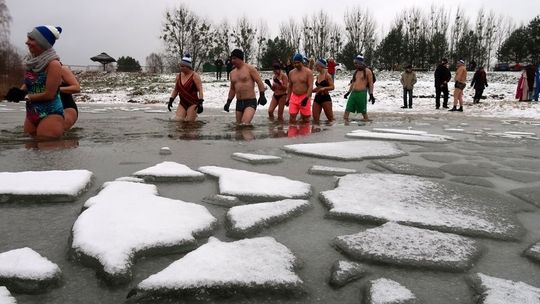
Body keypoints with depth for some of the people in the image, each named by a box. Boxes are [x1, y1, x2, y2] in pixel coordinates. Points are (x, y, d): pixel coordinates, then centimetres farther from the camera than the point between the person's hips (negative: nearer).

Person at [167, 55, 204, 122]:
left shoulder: (195, 76, -7)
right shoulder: (178, 76, 9)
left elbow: (200, 90, -12)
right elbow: (175, 90, 18)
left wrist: (200, 103, -22)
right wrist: (171, 100, 10)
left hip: (192, 104, -5)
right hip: (182, 104, 5)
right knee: (177, 120, -9)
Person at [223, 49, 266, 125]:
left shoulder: (250, 68, -4)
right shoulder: (232, 73, 15)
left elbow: (259, 82, -8)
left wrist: (262, 96, -20)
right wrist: (228, 102, 17)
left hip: (250, 101, -7)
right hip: (239, 102, 7)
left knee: (245, 124, -26)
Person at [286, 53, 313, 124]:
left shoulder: (308, 72, -5)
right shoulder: (291, 73, 10)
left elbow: (310, 86, -12)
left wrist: (306, 98, -24)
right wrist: (288, 98, 14)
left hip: (305, 97, -4)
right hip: (294, 97, 4)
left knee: (306, 118, 3)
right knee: (292, 117, -5)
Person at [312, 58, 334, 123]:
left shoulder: (327, 75, -6)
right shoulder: (318, 76, 14)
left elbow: (332, 87, -13)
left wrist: (324, 88, -27)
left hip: (325, 97, -7)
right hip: (317, 98, 7)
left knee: (330, 118, -3)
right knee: (315, 119, 3)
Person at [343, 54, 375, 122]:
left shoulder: (367, 71, -3)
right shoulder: (356, 71, 16)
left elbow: (371, 83, -4)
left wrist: (371, 95, -11)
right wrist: (348, 92, 23)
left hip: (362, 93, -6)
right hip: (353, 92, 6)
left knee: (363, 110, -1)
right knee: (347, 108, 0)